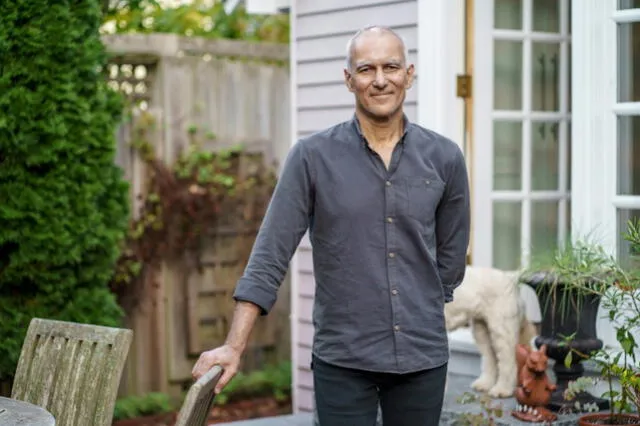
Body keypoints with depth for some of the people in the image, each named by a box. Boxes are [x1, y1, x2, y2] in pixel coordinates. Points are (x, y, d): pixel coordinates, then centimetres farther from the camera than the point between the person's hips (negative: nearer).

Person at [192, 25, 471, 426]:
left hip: (424, 357, 2)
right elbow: (270, 257, -8)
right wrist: (234, 347, -14)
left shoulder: (445, 158, 1)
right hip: (343, 360, -2)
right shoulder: (313, 157, -6)